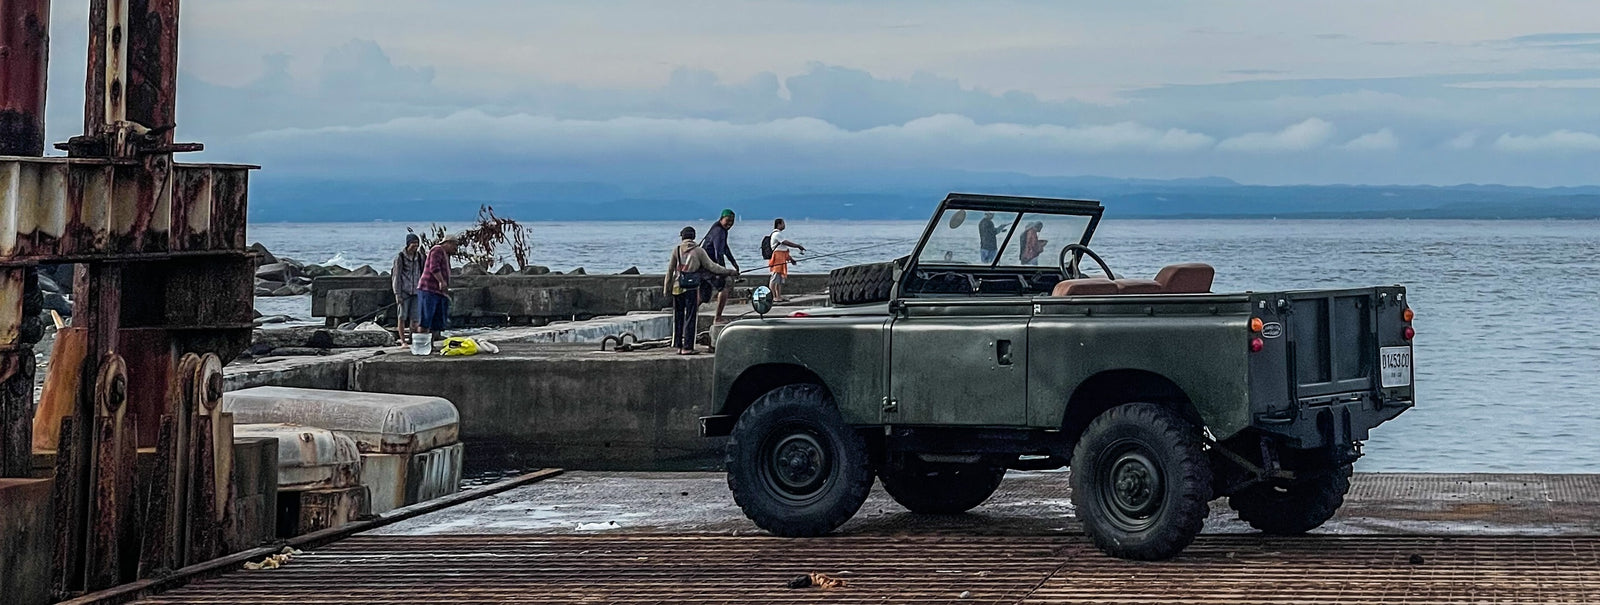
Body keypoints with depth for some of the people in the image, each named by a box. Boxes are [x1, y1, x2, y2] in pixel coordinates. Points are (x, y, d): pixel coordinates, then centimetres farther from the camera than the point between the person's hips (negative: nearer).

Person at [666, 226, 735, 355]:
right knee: (690, 318, 1)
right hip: (692, 288, -2)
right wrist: (728, 271, 11)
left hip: (677, 287, 2)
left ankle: (678, 346, 13)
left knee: (678, 317, 12)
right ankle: (687, 347, -3)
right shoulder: (698, 251, -2)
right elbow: (711, 266, 1)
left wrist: (667, 287, 12)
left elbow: (670, 270, 4)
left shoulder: (676, 249, 3)